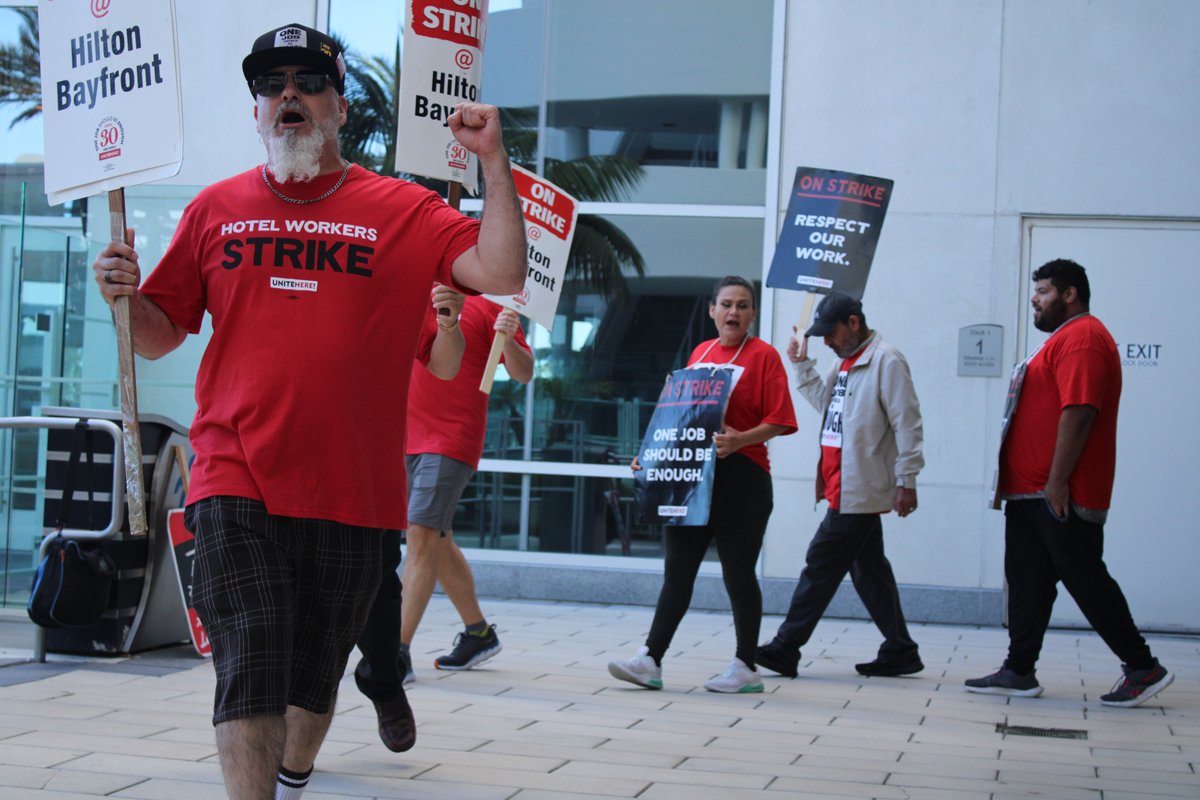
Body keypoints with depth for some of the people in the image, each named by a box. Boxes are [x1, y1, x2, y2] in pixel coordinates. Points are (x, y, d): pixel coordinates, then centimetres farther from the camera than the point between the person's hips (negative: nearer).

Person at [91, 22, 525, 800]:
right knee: (251, 668, -11)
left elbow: (503, 274, -8)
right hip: (237, 480, 0)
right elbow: (160, 335, 14)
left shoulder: (401, 210, 3)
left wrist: (494, 161, -13)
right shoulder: (216, 208, 9)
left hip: (350, 487, 0)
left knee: (316, 675, 14)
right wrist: (124, 293, -7)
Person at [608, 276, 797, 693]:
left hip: (740, 478, -6)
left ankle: (746, 667, 12)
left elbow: (778, 421, -10)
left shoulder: (763, 356, -4)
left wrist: (739, 440, -25)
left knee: (738, 573, 2)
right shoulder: (700, 353, 15)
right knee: (677, 570, 2)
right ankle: (650, 661, 1)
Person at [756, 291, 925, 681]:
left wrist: (906, 480, -18)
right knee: (868, 570, 12)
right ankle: (900, 652, 18)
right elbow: (826, 403, 25)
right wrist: (803, 365, 16)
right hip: (847, 489, 10)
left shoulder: (886, 361, -12)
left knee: (821, 565, -7)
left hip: (859, 491, -10)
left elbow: (906, 423, -15)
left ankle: (785, 649, -3)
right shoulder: (845, 362, 17)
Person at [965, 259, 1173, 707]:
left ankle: (1143, 668, 2)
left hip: (1059, 496, -11)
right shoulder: (1065, 339, 21)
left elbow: (1078, 412, -23)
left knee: (1085, 581, -6)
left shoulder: (1081, 337, -14)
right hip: (1031, 492, 11)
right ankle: (1019, 672, 13)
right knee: (1027, 583, 9)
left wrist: (1057, 482, -25)